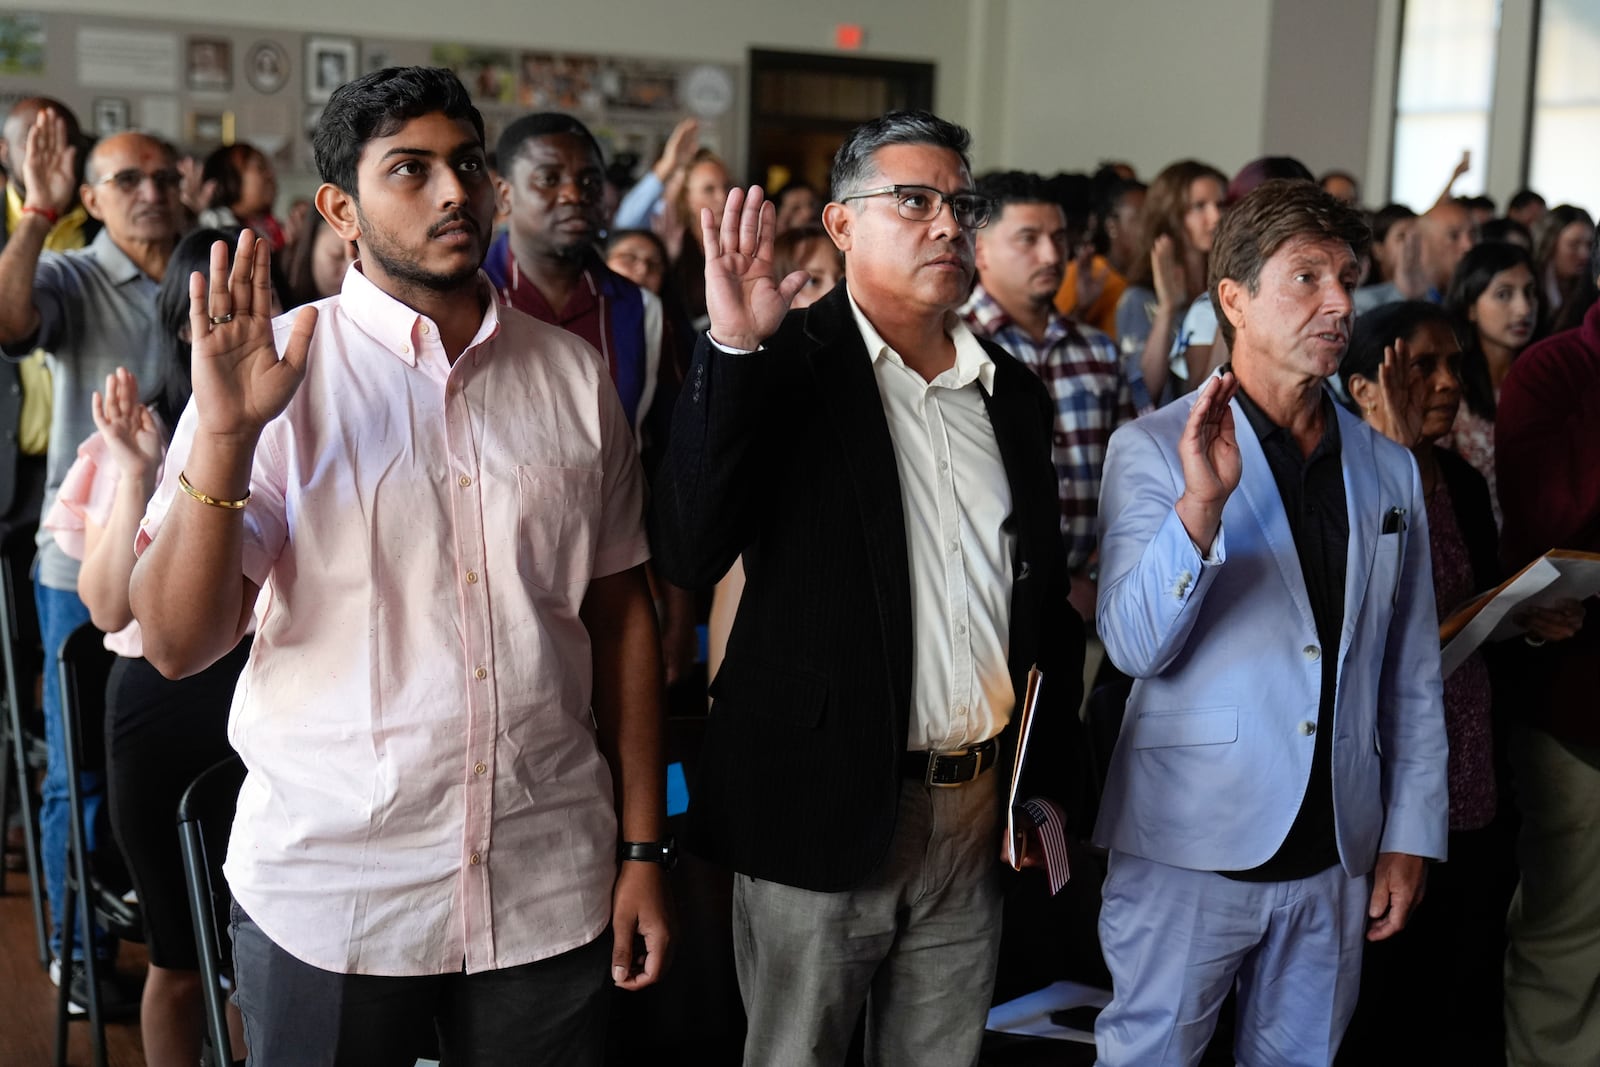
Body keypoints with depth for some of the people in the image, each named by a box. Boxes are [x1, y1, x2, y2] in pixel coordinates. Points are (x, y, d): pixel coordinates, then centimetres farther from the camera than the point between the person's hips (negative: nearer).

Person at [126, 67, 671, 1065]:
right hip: (328, 892, -2)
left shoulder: (572, 373, 3)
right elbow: (178, 644, -11)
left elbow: (620, 611, 7)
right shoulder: (272, 366, -5)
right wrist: (226, 433, -24)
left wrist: (643, 849, 5)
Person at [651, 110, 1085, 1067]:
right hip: (826, 810, -4)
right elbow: (692, 555, -19)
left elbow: (1048, 599, 16)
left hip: (978, 813, 5)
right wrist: (732, 349, -25)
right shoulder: (784, 369, -6)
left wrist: (1045, 782, 12)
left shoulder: (1012, 391, 10)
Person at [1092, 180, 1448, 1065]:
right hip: (1191, 848, -4)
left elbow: (1413, 678, 10)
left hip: (1337, 858, 4)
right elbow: (1134, 646, -15)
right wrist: (1201, 503, -27)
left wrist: (1411, 834, 6)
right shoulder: (1152, 450, -5)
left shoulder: (1389, 471, 8)